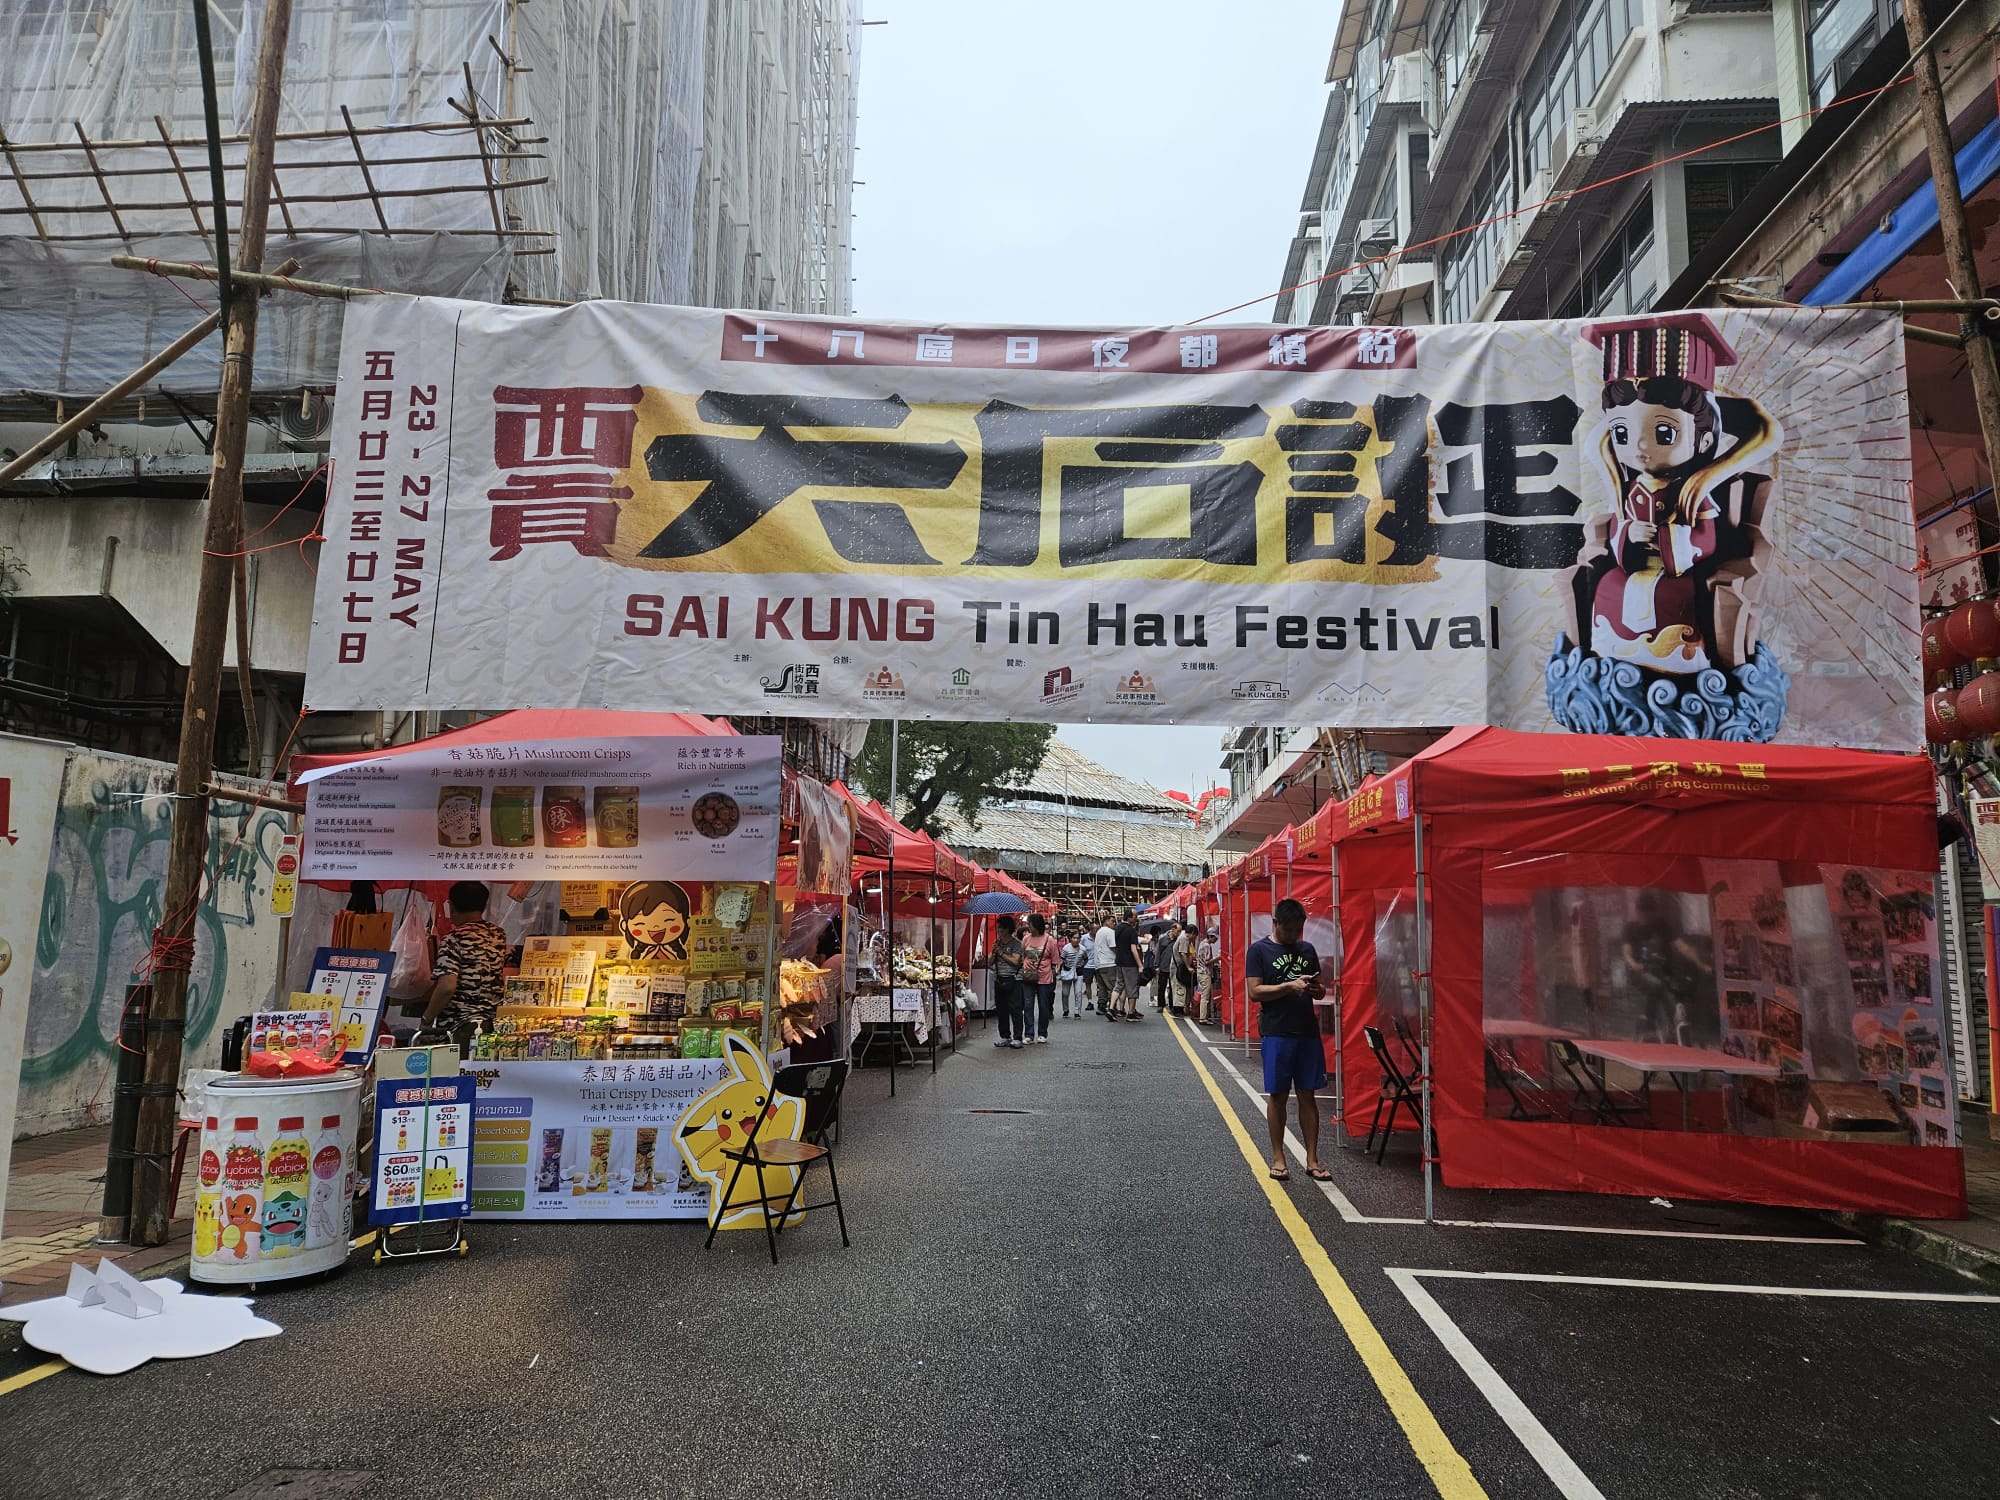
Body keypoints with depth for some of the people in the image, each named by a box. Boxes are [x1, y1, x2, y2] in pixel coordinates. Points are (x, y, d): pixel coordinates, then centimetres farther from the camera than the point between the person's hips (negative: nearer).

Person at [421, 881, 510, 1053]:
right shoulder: (499, 934, 8)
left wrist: (426, 1020, -5)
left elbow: (447, 988, -18)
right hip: (493, 1023, 6)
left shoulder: (454, 940, -9)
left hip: (459, 1026, -5)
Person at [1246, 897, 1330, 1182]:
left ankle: (1312, 1159, 13)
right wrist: (1289, 986, -20)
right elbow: (1255, 992, -10)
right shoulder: (1259, 950, -3)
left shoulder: (1307, 949, 11)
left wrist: (1317, 989, -6)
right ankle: (1278, 1158, 15)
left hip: (1308, 1032, 4)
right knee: (1277, 1095, 4)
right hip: (1277, 1033, -4)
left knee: (1308, 1095, 7)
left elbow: (1320, 988, 17)